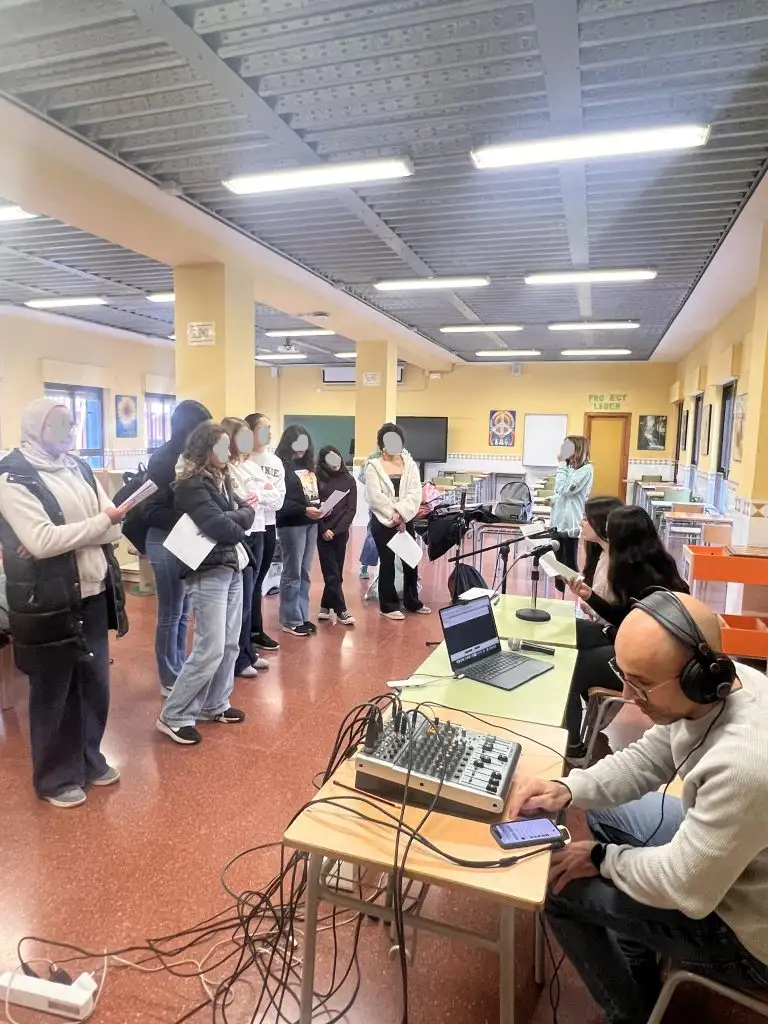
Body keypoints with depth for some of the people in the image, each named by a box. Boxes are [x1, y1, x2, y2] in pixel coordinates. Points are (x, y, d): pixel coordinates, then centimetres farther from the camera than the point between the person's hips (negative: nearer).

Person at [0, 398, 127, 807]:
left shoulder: (79, 468, 8)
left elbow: (114, 529, -1)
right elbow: (42, 541, -23)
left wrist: (62, 538, -16)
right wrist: (101, 520, -16)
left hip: (93, 596, 6)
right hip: (49, 603, -6)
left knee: (95, 685, 17)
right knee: (53, 693, 10)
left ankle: (89, 759, 37)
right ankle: (55, 778, 29)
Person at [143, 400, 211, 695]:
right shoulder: (162, 459, -13)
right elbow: (152, 510, -16)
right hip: (167, 541, -7)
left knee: (183, 612, 15)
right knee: (170, 614, 4)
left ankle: (181, 671, 27)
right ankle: (170, 680, 17)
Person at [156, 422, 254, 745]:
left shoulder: (221, 479, 13)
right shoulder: (191, 485, -15)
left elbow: (247, 513, 8)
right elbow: (221, 528, -23)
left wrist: (232, 518, -12)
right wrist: (237, 521, -4)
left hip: (232, 569, 9)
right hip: (208, 573, -9)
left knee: (230, 644, 13)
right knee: (210, 650, -6)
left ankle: (214, 705, 28)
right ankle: (174, 717, 7)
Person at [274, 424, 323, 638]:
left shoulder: (308, 464, 14)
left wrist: (321, 505, 1)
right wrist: (304, 510, -22)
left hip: (311, 523, 7)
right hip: (292, 524, -7)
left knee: (305, 573, 13)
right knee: (292, 573, 0)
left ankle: (302, 616, 21)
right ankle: (291, 621, 10)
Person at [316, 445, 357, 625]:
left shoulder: (349, 479, 4)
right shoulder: (318, 479, 0)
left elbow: (351, 509, 0)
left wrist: (336, 530, -10)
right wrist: (324, 529, -11)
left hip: (341, 532, 2)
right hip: (323, 532, -2)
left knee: (335, 572, 7)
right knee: (332, 573, -3)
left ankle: (325, 606, 22)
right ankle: (341, 610, 2)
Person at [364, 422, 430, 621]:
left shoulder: (410, 464, 7)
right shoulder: (373, 466, -2)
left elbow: (415, 494, -3)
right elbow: (375, 497, -10)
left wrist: (401, 514, -16)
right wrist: (393, 517, -15)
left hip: (406, 520, 3)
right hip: (383, 521, -3)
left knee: (411, 560, 9)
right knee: (387, 562, 3)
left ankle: (412, 602, 25)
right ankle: (389, 605, 14)